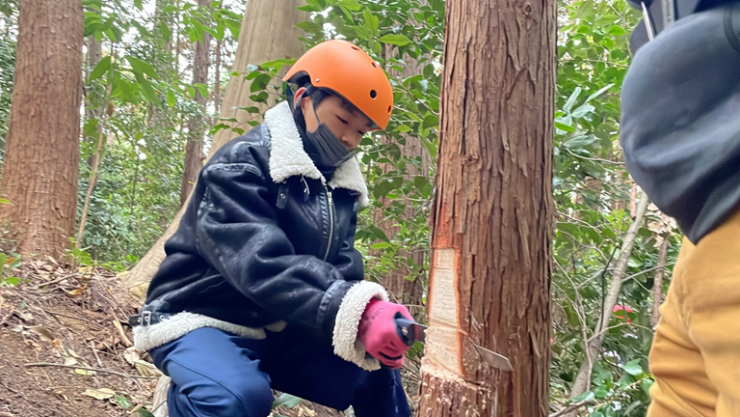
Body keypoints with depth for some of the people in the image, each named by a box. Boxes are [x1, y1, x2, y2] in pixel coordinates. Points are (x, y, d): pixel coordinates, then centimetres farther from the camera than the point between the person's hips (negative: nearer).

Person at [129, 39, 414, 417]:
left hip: (276, 329, 7)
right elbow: (262, 266, -33)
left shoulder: (339, 189, 4)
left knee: (378, 369, -1)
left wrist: (369, 317, -28)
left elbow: (340, 273, -6)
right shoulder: (241, 165, -18)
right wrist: (355, 314, -45)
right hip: (201, 319, -6)